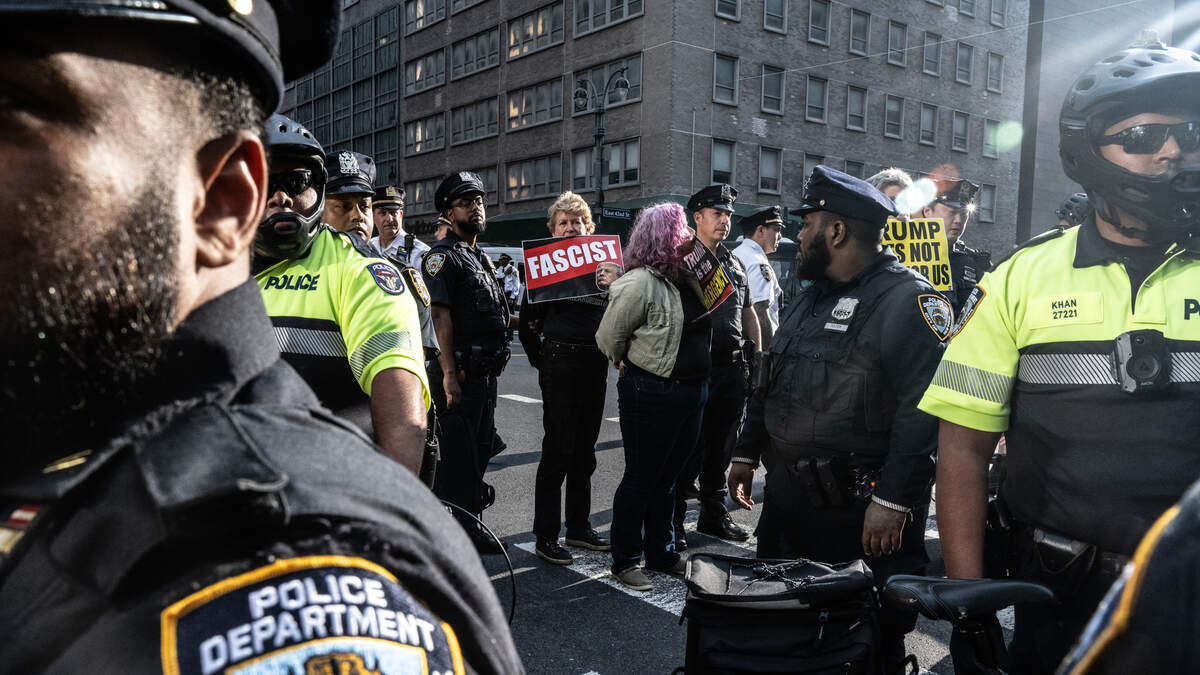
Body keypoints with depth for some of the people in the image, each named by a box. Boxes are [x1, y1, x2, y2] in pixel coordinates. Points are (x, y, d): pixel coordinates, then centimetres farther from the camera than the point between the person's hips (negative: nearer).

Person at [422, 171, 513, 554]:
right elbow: (440, 315, -17)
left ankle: (471, 529, 28)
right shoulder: (444, 255, -8)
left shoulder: (482, 258, 20)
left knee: (480, 451, 15)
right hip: (460, 373, -9)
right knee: (457, 455, -4)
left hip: (486, 374, 9)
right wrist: (448, 373, -23)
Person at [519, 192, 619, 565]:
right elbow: (527, 318, -1)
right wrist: (540, 359, -5)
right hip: (561, 360, -5)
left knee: (585, 450, 13)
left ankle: (579, 526, 25)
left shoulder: (602, 260, 14)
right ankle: (546, 537, 5)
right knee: (558, 449, -4)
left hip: (596, 362, 5)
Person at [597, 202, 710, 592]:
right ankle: (625, 561, 18)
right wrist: (635, 367, 3)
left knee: (667, 477, 18)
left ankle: (661, 552, 32)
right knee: (640, 478, 4)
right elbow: (609, 339, -11)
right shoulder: (640, 282, -17)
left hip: (691, 393, 8)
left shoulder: (686, 278, 9)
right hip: (652, 395, -8)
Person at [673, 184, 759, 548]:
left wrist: (755, 358, 17)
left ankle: (713, 514, 27)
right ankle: (672, 520, 9)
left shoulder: (735, 264, 18)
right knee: (689, 447, -2)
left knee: (721, 446, 14)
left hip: (733, 368, 7)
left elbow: (748, 314, 21)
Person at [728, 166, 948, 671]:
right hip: (788, 496, 8)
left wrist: (892, 500, -24)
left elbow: (923, 408, -22)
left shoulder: (907, 299, -15)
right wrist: (747, 453, 19)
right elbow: (772, 382, 20)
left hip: (861, 511, -8)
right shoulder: (811, 296, 14)